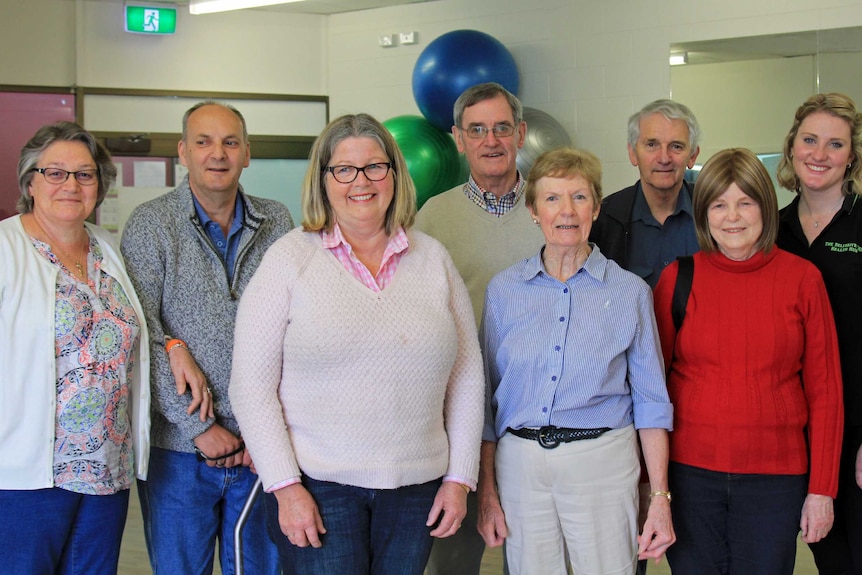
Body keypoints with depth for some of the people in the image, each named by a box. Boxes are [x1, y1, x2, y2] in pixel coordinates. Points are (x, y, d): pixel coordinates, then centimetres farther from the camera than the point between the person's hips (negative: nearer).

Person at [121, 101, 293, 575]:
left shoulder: (277, 223, 6)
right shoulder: (150, 225, -2)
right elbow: (140, 337, -9)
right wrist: (199, 427, -12)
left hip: (263, 445, 2)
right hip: (179, 448, -2)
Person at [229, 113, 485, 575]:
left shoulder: (433, 260, 8)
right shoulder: (290, 258, -1)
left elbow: (467, 376, 10)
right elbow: (252, 385, -4)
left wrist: (459, 478, 5)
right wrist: (285, 486, -10)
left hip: (416, 486, 3)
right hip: (315, 485, -3)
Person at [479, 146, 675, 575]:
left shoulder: (630, 291, 1)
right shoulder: (504, 289, 5)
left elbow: (651, 401, 2)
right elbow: (487, 394, 9)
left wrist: (660, 496, -4)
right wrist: (486, 491, 6)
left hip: (602, 462, -2)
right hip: (520, 463, 2)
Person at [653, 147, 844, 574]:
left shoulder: (802, 279, 0)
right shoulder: (678, 278, 0)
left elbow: (825, 390, 2)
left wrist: (822, 489, -1)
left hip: (775, 476, 0)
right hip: (690, 472, 0)